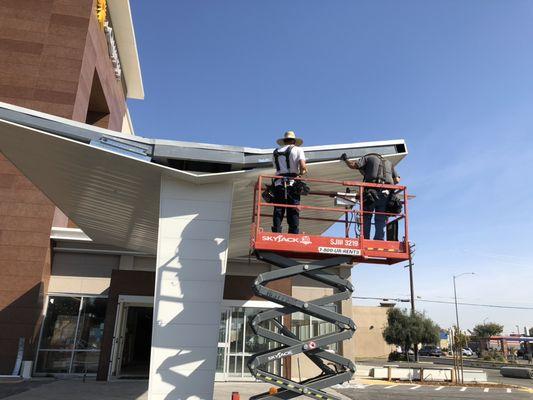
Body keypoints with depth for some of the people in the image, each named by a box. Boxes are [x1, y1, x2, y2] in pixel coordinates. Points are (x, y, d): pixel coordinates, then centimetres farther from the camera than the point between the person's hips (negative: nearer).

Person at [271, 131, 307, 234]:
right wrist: (302, 172, 16)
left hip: (278, 184, 3)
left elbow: (278, 168, 17)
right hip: (292, 184, -2)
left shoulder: (275, 152, 21)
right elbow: (303, 167, -5)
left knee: (278, 212, 1)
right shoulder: (297, 149, 9)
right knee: (293, 213, -2)